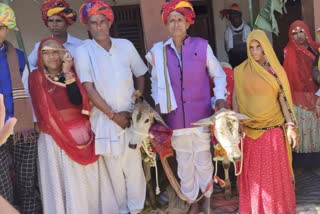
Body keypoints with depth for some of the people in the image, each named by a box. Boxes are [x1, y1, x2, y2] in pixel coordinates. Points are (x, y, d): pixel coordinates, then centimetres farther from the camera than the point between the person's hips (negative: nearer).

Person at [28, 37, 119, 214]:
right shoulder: (36, 77, -1)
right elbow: (42, 111, -7)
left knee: (88, 180, 11)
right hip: (55, 138, -2)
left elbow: (78, 101, -12)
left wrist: (67, 73, -17)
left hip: (82, 133, 2)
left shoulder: (72, 73, 4)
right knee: (64, 183, 7)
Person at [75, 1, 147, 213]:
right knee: (114, 169, 8)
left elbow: (140, 75, 12)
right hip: (105, 119, -2)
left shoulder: (125, 45, 2)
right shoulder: (83, 51, -6)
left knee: (134, 166, 5)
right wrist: (113, 115, -9)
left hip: (131, 116, 2)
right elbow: (89, 89, -9)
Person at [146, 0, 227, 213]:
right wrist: (158, 103, 4)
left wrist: (220, 98, -6)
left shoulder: (202, 46, -4)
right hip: (175, 117, 2)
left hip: (200, 115, -1)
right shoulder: (158, 51, 1)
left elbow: (219, 75, 5)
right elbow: (155, 80, 15)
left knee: (203, 159, 9)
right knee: (184, 161, 13)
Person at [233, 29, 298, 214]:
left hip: (273, 129, 0)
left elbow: (284, 99, 2)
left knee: (275, 172, 5)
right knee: (253, 173, 6)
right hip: (250, 130, 0)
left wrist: (291, 125, -5)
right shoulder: (240, 71, 3)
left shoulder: (276, 70, 4)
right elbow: (236, 99, 4)